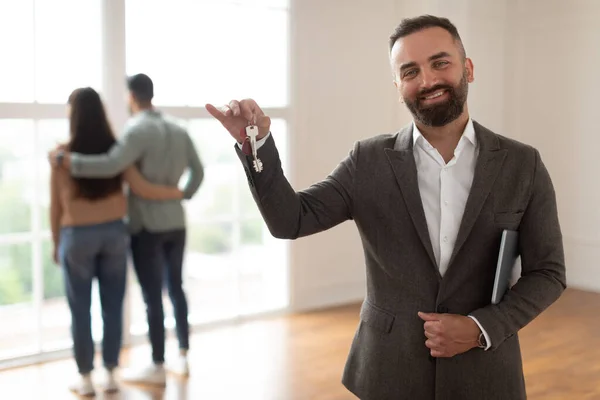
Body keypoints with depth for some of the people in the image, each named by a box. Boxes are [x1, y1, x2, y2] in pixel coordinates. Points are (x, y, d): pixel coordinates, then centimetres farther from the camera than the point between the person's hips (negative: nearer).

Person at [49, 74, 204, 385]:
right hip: (176, 223, 7)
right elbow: (198, 170, 15)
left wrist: (64, 159, -22)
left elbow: (110, 165, -30)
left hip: (148, 226, -7)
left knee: (152, 297, 1)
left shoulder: (138, 130, -15)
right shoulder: (178, 130, 7)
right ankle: (183, 357, 24)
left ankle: (157, 367, 9)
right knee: (176, 288, 16)